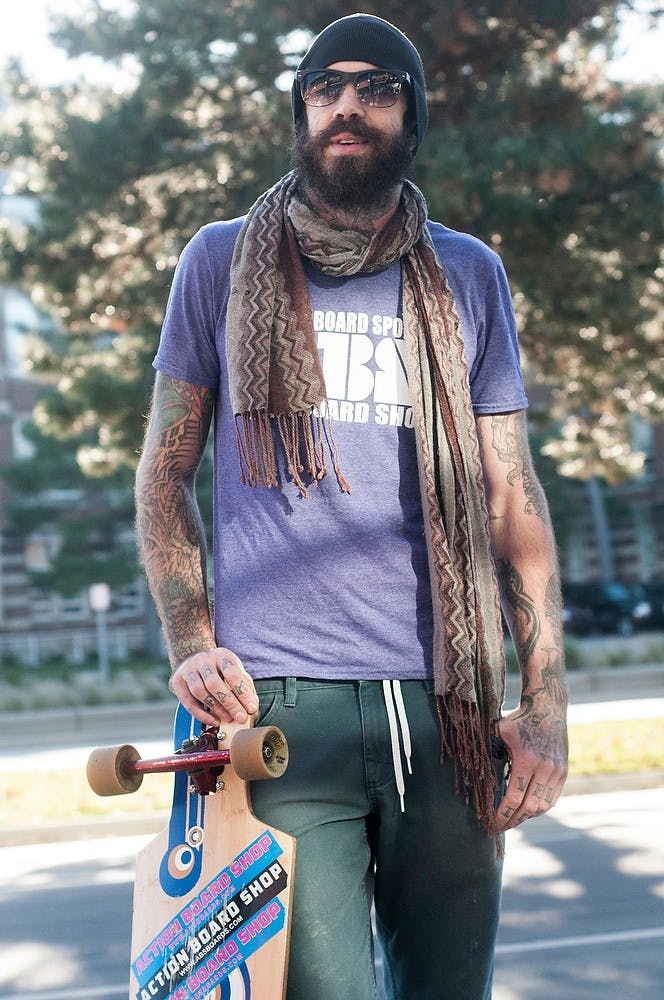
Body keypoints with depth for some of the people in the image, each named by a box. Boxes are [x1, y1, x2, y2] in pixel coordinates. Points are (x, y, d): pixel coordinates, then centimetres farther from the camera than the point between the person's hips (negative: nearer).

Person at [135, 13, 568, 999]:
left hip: (446, 705, 2)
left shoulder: (468, 275, 13)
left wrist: (547, 704, 2)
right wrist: (191, 647, -5)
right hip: (279, 698, -2)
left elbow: (511, 492, 10)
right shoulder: (224, 260, 10)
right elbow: (164, 472, 11)